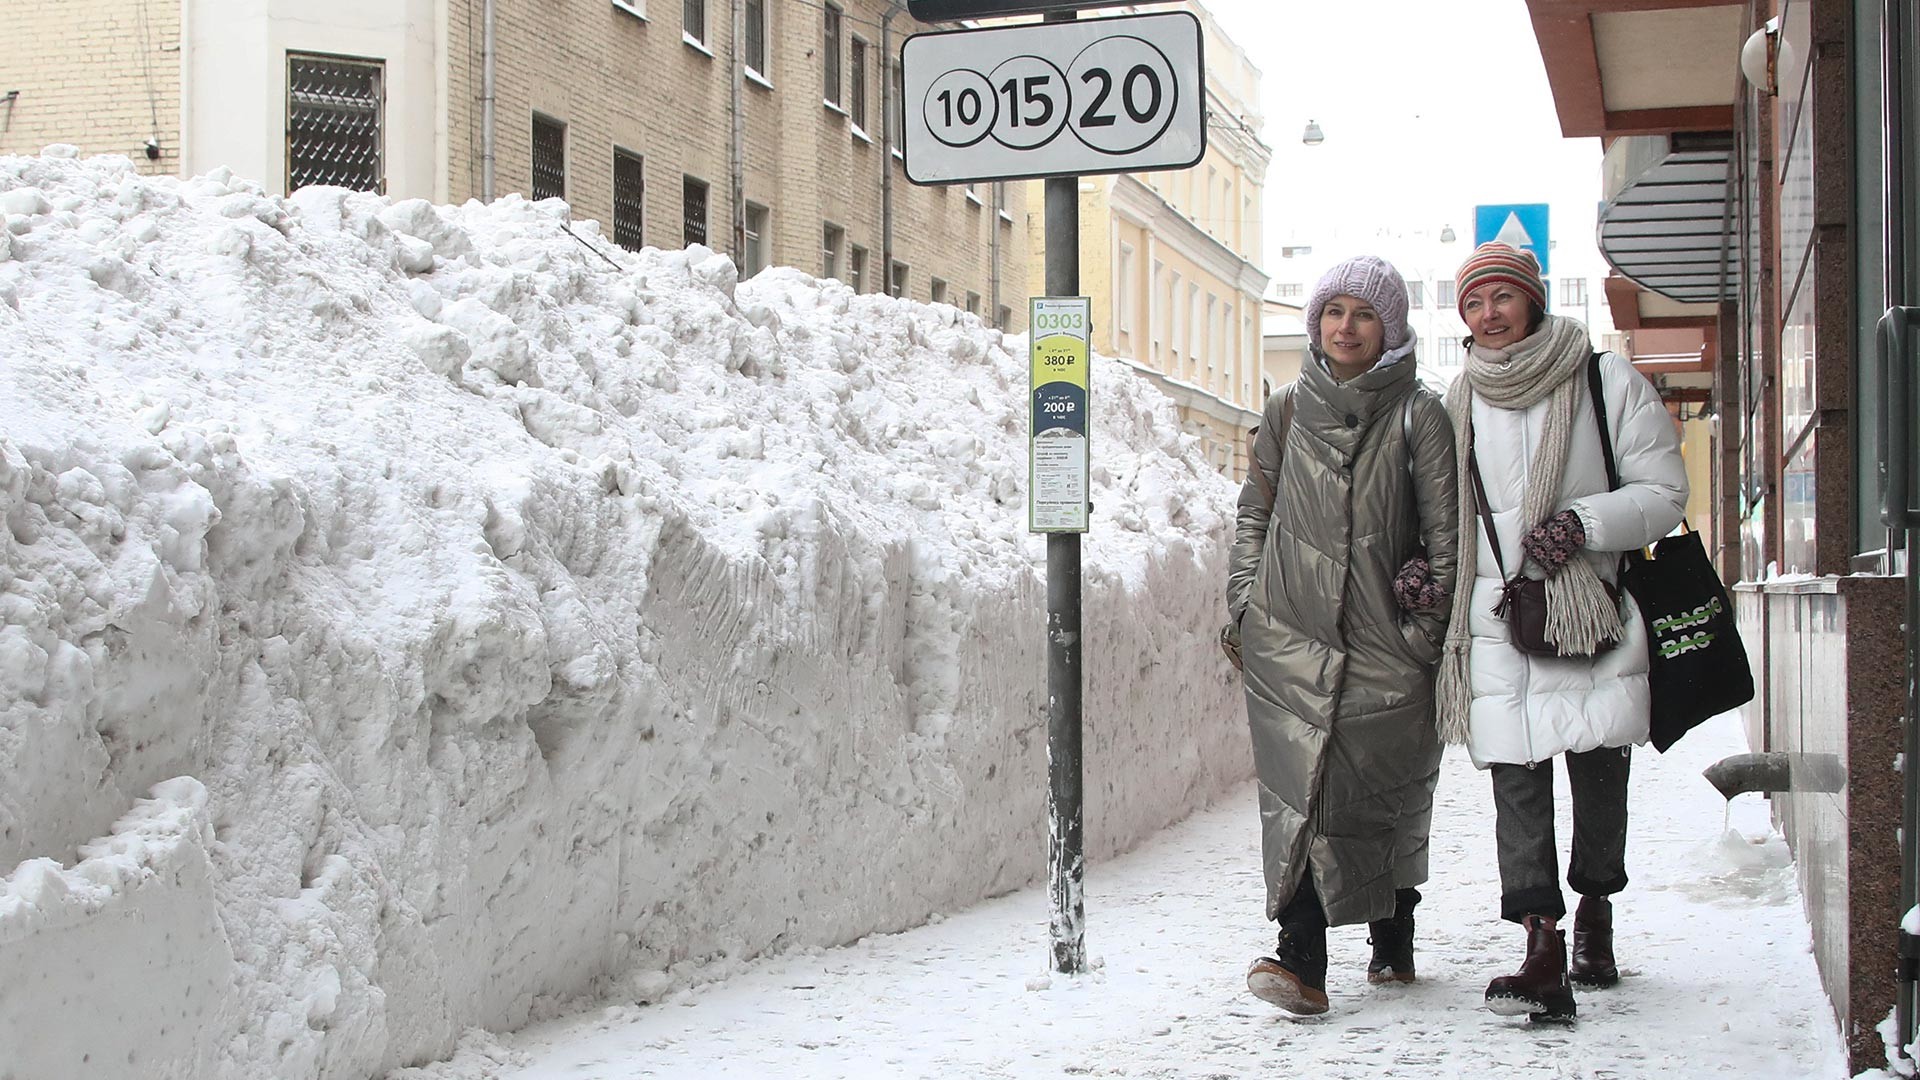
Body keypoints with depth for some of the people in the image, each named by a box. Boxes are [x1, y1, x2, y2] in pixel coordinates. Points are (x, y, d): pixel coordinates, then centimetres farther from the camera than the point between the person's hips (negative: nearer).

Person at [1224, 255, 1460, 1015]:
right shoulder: (1287, 410, 11)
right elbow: (1254, 512, 16)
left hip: (1386, 639, -1)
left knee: (1390, 792, 7)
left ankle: (1393, 938, 27)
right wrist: (1243, 605, 8)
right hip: (1292, 634, 1)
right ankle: (1302, 960, -16)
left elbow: (1445, 528, 2)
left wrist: (1431, 624, -4)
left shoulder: (1418, 414, 3)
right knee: (1302, 784, -11)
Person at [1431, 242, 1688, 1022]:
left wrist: (1582, 523, -15)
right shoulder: (1459, 403, 12)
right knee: (1517, 778, -10)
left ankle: (1595, 911, 29)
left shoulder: (1607, 379, 2)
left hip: (1596, 610, -1)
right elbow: (1444, 514, 22)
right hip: (1499, 614, 1)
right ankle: (1545, 954, -15)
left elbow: (1663, 493, 0)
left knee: (1599, 771, 5)